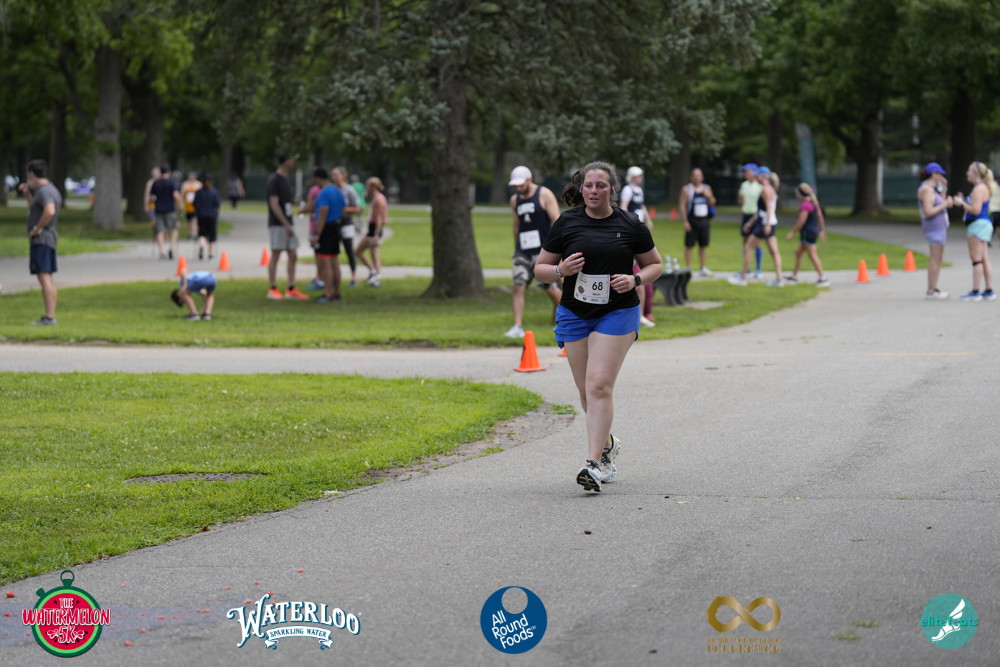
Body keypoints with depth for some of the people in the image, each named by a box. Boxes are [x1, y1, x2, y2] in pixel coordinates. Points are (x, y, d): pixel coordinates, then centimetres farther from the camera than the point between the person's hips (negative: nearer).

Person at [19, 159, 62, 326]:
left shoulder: (44, 191, -15)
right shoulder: (50, 190, 17)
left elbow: (49, 211, -33)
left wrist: (37, 229, -22)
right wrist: (27, 194, 24)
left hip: (41, 238, -11)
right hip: (48, 239, 11)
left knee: (44, 276, -14)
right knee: (48, 277, 11)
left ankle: (49, 317, -20)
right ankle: (50, 316, 14)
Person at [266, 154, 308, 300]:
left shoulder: (285, 179, 15)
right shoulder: (274, 180, -12)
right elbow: (274, 204, -17)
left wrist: (290, 224, 15)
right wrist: (286, 225, -20)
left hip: (287, 224, 9)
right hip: (278, 225, -9)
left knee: (293, 256, 6)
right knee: (275, 256, -4)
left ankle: (291, 290, 10)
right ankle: (273, 290, 1)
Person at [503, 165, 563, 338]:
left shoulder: (544, 195, -5)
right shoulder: (515, 200, 12)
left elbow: (557, 221, -9)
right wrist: (516, 249, 24)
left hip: (543, 249, -5)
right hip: (523, 251, 5)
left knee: (551, 288, 1)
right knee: (518, 286, -9)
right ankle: (517, 327, -12)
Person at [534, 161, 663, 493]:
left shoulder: (630, 225, -1)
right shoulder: (566, 223, 1)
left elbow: (655, 264, 10)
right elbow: (540, 268, 7)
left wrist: (635, 280, -10)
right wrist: (561, 270, -15)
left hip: (617, 313, -3)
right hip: (574, 314, 3)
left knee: (599, 385, -15)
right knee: (586, 390, 10)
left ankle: (595, 463, -17)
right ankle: (607, 443, 37)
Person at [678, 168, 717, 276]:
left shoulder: (706, 188, 10)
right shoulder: (686, 190, -5)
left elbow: (712, 203, 16)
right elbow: (682, 205, -9)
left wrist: (709, 196, -7)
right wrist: (685, 221, -16)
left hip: (704, 221, 5)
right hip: (692, 221, -5)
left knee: (703, 245, 9)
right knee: (689, 246, -2)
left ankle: (703, 268, 17)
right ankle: (688, 268, 2)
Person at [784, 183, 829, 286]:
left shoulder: (805, 205, -19)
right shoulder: (814, 202, 12)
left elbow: (801, 221, -21)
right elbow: (820, 216, 17)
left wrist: (792, 233, -15)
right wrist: (822, 230, 24)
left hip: (807, 232, -11)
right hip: (814, 230, 11)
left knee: (812, 255, -7)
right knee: (798, 252, 20)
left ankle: (823, 278, -8)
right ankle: (794, 276, 30)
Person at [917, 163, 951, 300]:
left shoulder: (930, 188, 16)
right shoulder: (927, 190, -16)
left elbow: (940, 206, 19)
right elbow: (928, 212, -23)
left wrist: (944, 189, 16)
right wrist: (945, 204, -15)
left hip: (939, 226, 11)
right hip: (934, 226, -11)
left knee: (938, 258, 13)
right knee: (936, 259, -9)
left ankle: (933, 289, 16)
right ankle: (931, 292, -7)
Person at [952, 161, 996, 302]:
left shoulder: (979, 189, -14)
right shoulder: (982, 187, 18)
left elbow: (976, 210, -21)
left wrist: (962, 203, -10)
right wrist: (963, 202, 14)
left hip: (978, 225, -10)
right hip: (983, 224, 10)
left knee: (976, 259, -7)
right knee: (984, 259, 10)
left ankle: (975, 292, -6)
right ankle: (989, 291, 11)